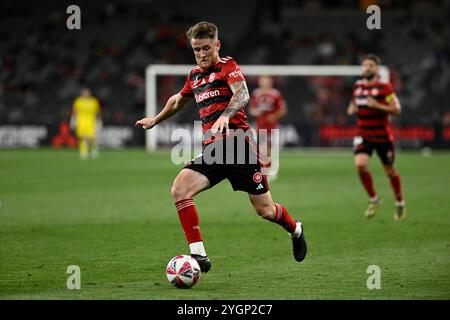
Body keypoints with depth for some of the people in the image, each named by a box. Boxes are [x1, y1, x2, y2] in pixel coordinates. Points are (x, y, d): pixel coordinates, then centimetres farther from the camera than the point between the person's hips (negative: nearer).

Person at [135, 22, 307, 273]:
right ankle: (199, 256, -20)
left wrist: (225, 116, -41)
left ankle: (296, 230, 38)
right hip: (212, 150, 6)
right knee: (180, 189, -20)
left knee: (265, 210, 2)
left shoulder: (228, 66, -3)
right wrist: (155, 120, 49)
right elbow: (178, 100, 37)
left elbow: (242, 94, -23)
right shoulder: (195, 75, 17)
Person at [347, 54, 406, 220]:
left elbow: (397, 109, -14)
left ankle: (400, 203, 33)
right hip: (363, 135, 3)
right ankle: (373, 199, 2)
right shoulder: (357, 86, 7)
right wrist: (352, 109, 3)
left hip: (383, 136, -3)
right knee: (360, 164, -20)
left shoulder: (384, 87, -9)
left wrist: (377, 106, -24)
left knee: (390, 170, 9)